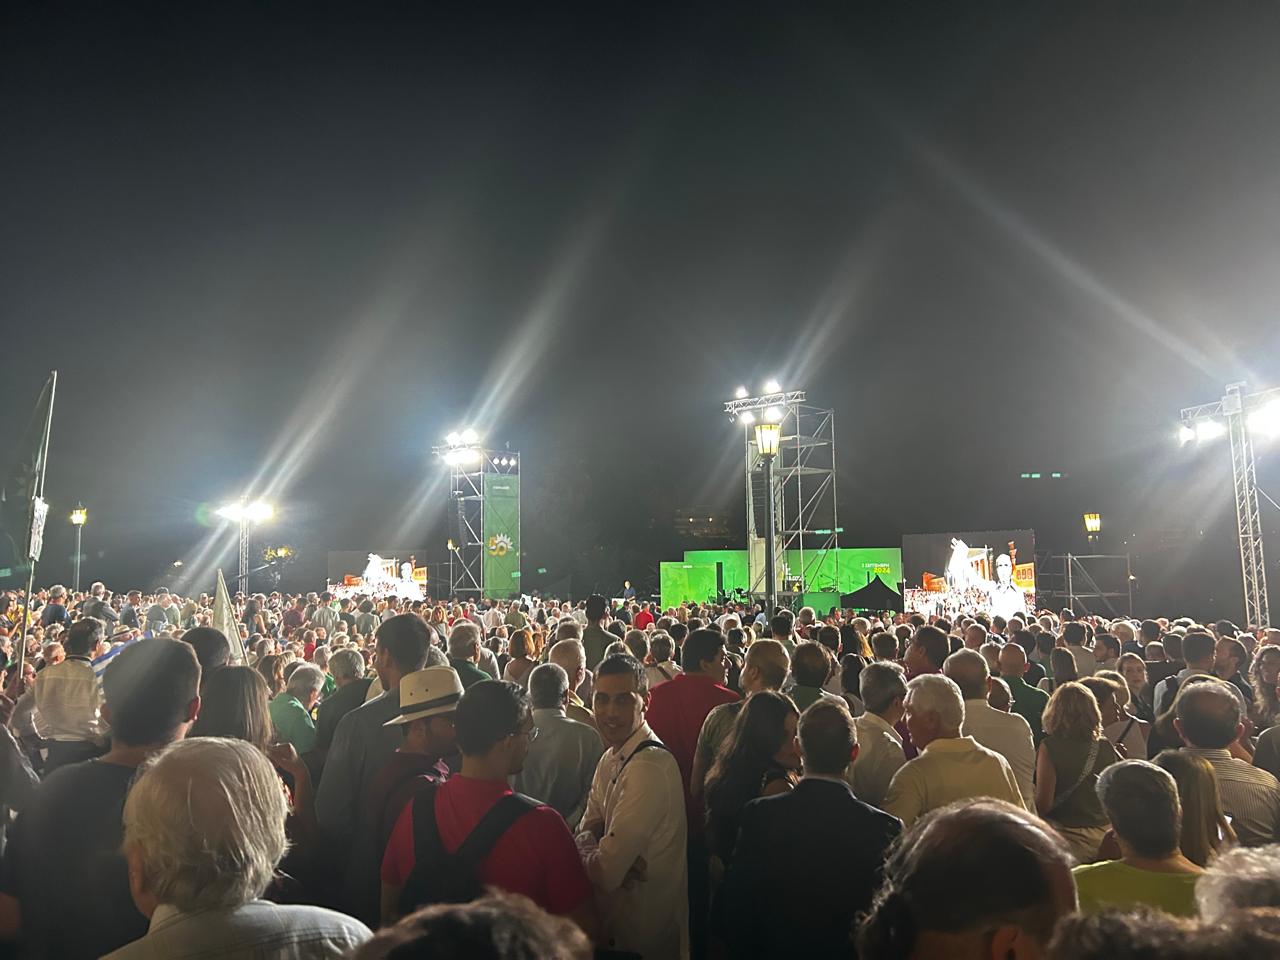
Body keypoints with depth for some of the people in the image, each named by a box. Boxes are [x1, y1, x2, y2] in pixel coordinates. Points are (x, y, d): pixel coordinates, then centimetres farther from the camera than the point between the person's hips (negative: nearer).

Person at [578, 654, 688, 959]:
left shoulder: (649, 767, -28)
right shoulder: (611, 757, 3)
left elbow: (605, 873, -27)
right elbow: (587, 829, 2)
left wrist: (582, 852, -8)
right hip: (617, 916, 8)